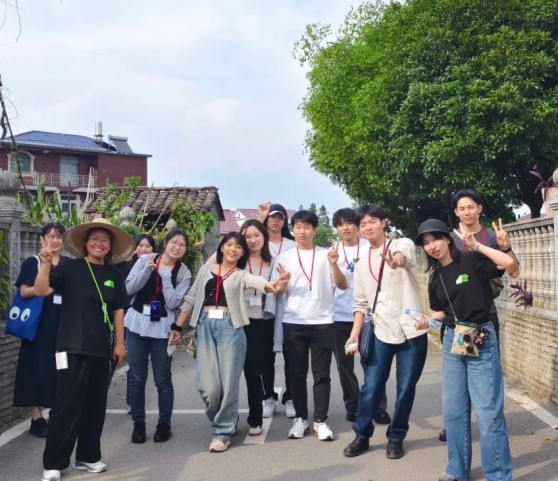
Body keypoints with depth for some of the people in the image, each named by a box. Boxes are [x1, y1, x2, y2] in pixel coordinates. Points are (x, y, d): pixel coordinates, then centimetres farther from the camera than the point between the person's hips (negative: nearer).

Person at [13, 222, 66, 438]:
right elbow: (24, 291, -8)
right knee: (37, 367, -2)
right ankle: (37, 418, 4)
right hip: (39, 324, -3)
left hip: (64, 324, 3)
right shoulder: (33, 262, 1)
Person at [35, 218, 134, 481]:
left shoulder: (113, 274, 8)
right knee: (67, 404, -4)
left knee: (95, 404, 11)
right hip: (73, 347, -4)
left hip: (101, 348, 4)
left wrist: (120, 343, 7)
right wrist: (46, 263, -28)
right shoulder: (70, 267, -3)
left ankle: (87, 456, 25)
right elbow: (41, 290, -13)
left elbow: (118, 310, 10)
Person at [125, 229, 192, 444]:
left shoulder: (184, 273, 0)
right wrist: (147, 269, -15)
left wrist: (165, 274, -13)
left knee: (162, 379, 3)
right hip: (136, 324, 1)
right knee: (137, 378, 6)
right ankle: (138, 424, 19)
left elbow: (173, 303, -9)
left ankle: (164, 424, 18)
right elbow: (129, 288, -5)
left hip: (162, 328, -1)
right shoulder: (145, 260, 0)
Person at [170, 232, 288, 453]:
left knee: (228, 382, -3)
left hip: (230, 327, -2)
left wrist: (270, 285, -40)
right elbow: (191, 298, 18)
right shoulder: (206, 269, 15)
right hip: (205, 326, 2)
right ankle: (226, 422, 24)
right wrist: (178, 326, 16)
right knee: (208, 385, -2)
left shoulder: (242, 275, 7)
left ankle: (223, 431, 12)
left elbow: (255, 281, -17)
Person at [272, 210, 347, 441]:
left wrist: (334, 265, -17)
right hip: (293, 323, 1)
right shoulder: (285, 257, 7)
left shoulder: (326, 255, 4)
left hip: (322, 323, -1)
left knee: (322, 373, 2)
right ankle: (300, 418, 16)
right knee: (297, 373, 6)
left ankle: (320, 420, 9)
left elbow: (342, 286, 0)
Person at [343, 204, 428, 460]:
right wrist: (355, 333, 2)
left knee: (406, 389, 5)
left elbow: (404, 255, -32)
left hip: (411, 331, -3)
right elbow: (361, 303, 13)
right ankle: (362, 435, 23)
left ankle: (396, 438, 23)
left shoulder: (403, 244, -5)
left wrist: (396, 258, -56)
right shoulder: (362, 265, 10)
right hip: (381, 333, 4)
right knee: (370, 388, 5)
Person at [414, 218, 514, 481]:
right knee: (453, 410, 13)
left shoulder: (471, 261, -9)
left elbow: (508, 262, -23)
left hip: (481, 341, -6)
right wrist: (426, 320, -2)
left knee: (488, 412, -2)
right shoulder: (435, 277, 8)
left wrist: (476, 246, -16)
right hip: (452, 342, 6)